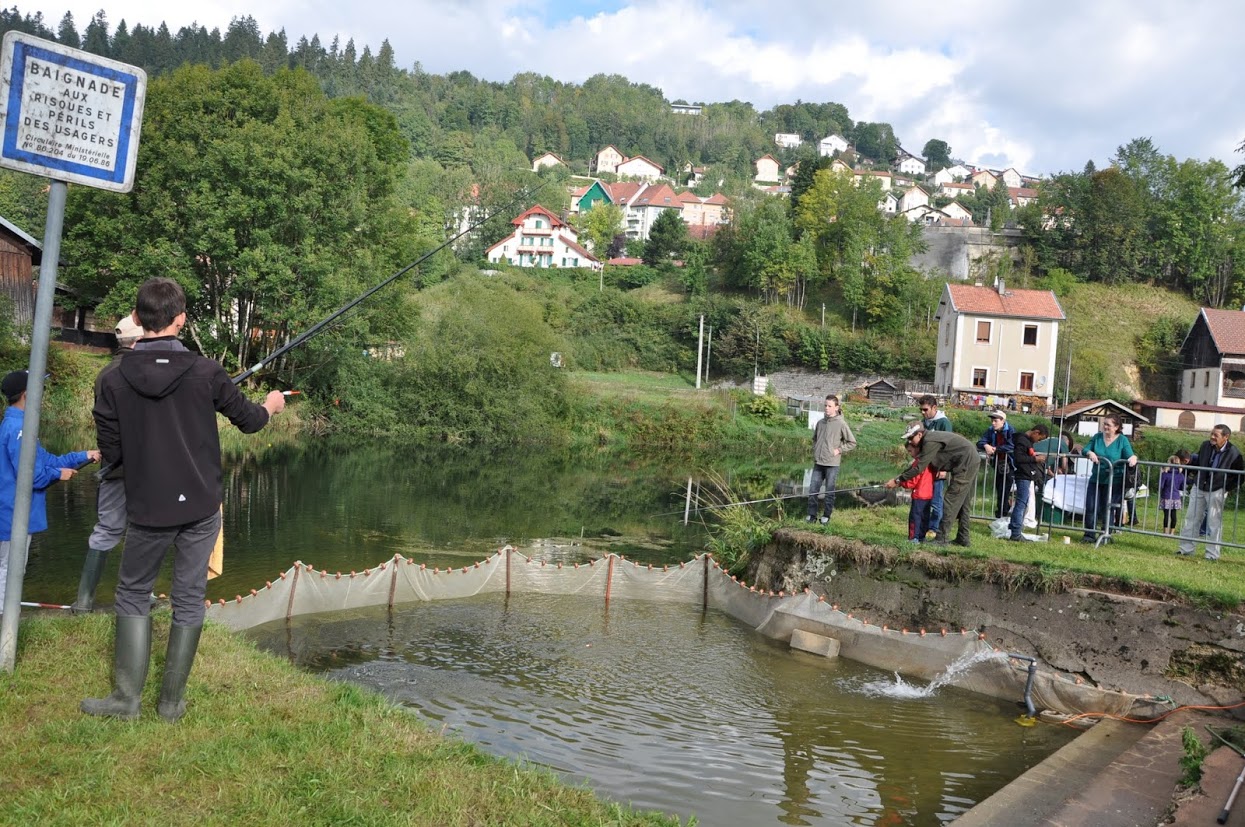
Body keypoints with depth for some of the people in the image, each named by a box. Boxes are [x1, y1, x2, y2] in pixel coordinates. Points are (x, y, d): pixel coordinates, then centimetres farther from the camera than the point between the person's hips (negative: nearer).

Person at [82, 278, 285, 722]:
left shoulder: (115, 381, -8)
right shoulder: (205, 371, -10)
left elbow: (111, 453, -2)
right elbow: (248, 420, 3)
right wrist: (270, 406, 25)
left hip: (147, 509, 0)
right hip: (200, 507, 0)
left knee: (133, 594, 17)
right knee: (189, 598, 9)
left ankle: (127, 697, 16)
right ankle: (172, 701, 16)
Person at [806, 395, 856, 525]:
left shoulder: (841, 424, -7)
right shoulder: (820, 422, 8)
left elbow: (852, 442, -2)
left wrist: (839, 450, -8)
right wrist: (815, 451, 10)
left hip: (832, 463, -5)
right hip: (818, 462, 5)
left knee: (829, 490, 4)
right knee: (813, 489, 4)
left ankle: (826, 515, 14)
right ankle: (811, 514, 13)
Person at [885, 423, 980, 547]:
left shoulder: (930, 442, -21)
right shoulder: (928, 440, 10)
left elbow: (919, 467, -22)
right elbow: (917, 464, 15)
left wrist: (898, 480, -16)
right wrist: (899, 479, 8)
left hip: (965, 465, -11)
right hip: (971, 463, 11)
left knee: (951, 502, -9)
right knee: (964, 503, 16)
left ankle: (941, 538, -7)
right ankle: (963, 539, 24)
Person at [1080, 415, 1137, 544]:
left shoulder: (1122, 440, -4)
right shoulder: (1097, 437, 6)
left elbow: (1129, 456, -12)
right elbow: (1085, 449, 2)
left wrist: (1133, 457, -35)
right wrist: (1090, 453, -21)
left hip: (1113, 481, -3)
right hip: (1096, 479, 3)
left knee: (1108, 509, 4)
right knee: (1091, 507, 1)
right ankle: (1089, 535, 10)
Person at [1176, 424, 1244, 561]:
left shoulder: (1234, 453, -14)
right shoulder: (1205, 445, -3)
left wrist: (1229, 488, -6)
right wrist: (1194, 480, 11)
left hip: (1217, 491, -4)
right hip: (1199, 487, 4)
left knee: (1214, 523, 0)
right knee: (1191, 518, 7)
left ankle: (1212, 554, 8)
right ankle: (1186, 548, 15)